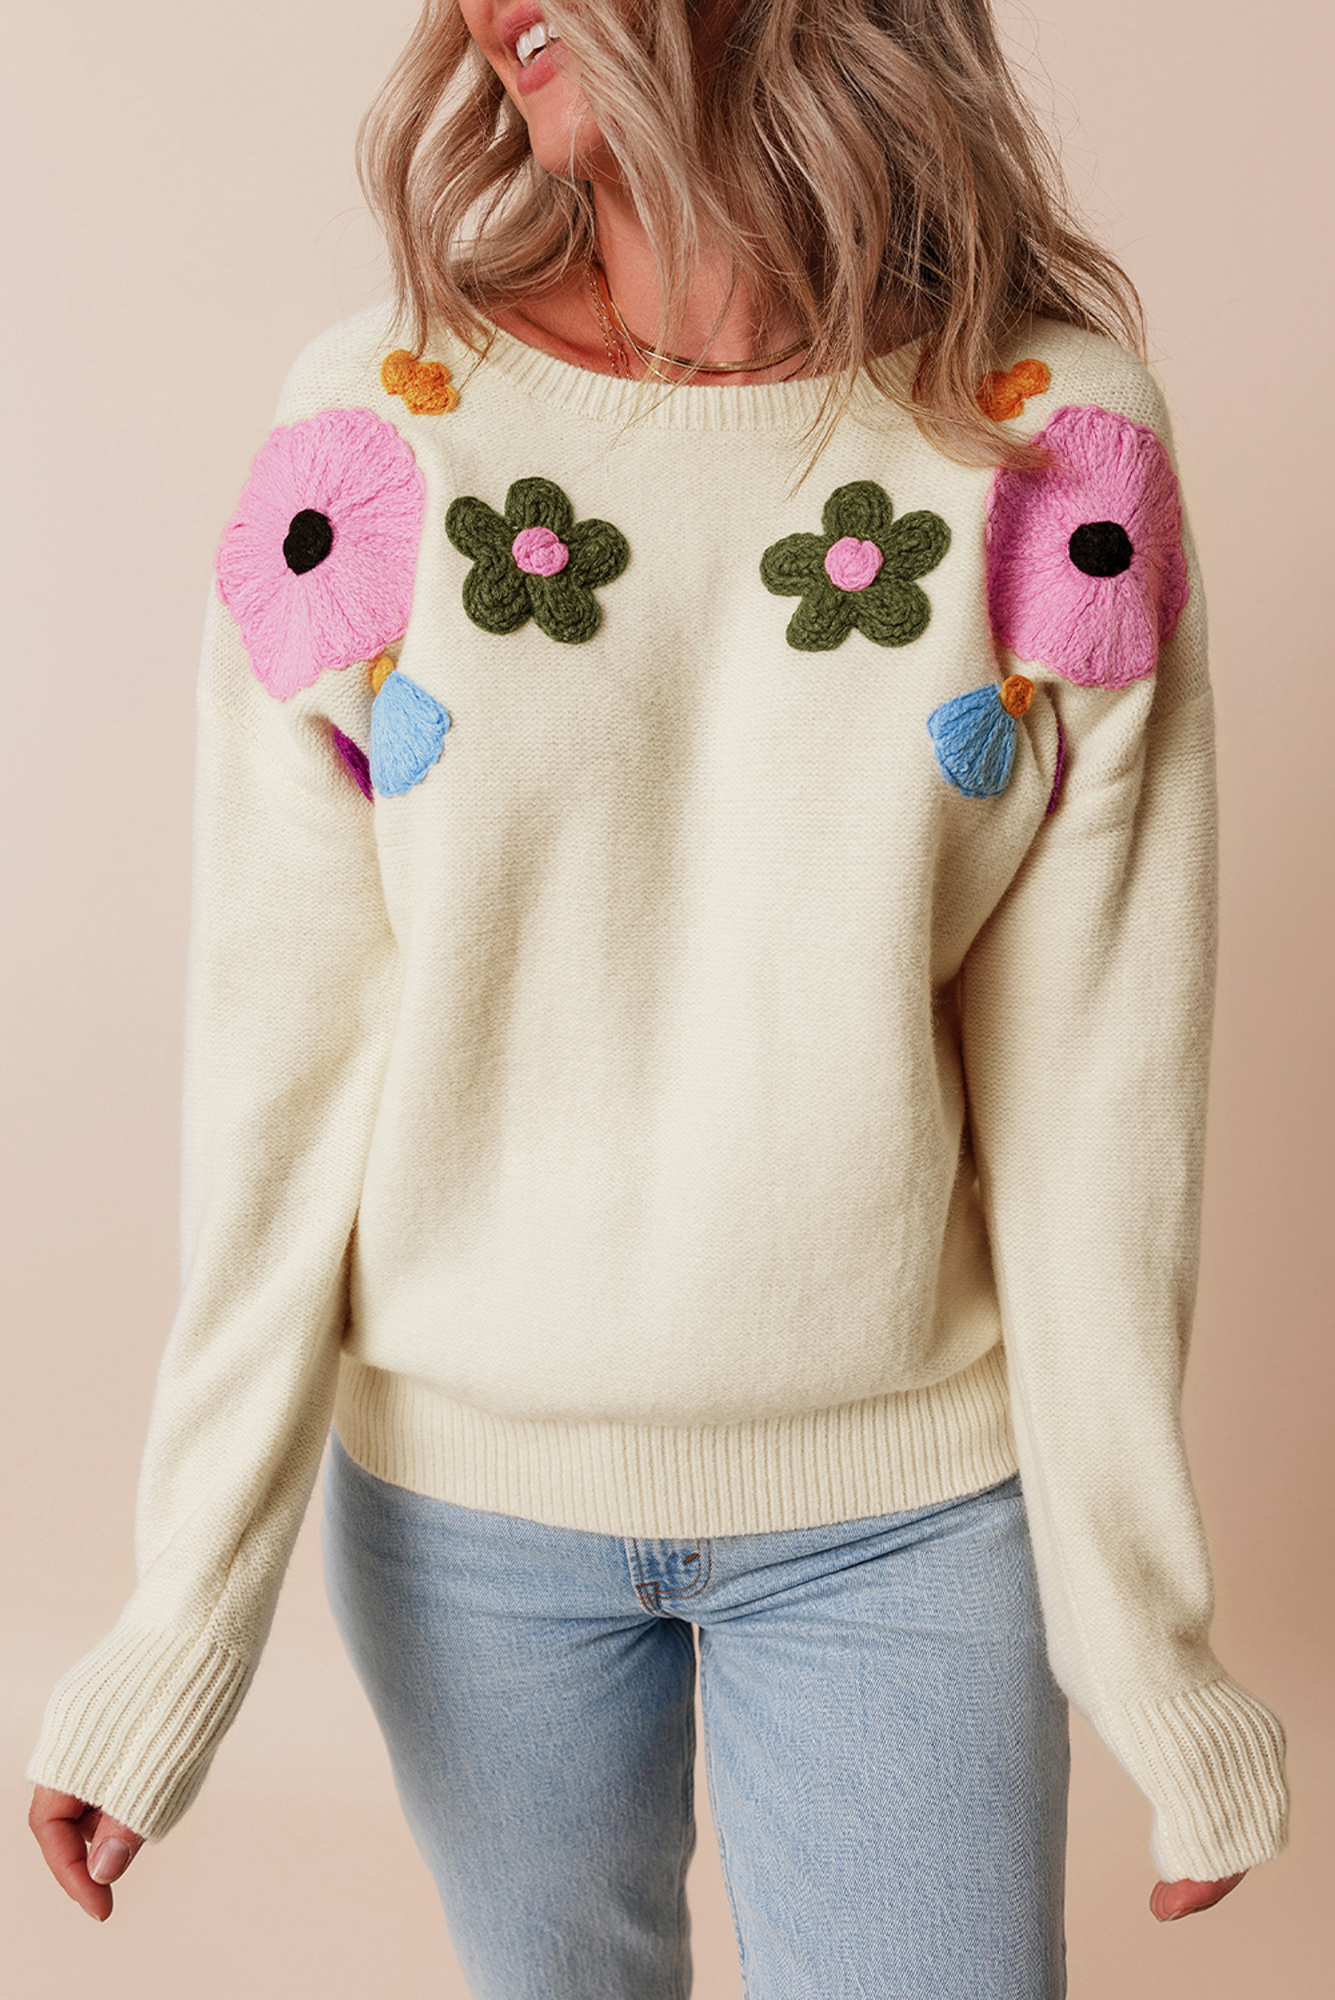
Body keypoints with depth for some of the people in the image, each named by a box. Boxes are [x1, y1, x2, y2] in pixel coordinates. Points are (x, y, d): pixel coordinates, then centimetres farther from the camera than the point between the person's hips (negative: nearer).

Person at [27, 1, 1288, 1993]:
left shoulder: (1051, 450, -9)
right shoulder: (374, 443, -8)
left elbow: (1095, 1085, -7)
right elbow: (280, 1073, -8)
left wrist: (1146, 1632, -1)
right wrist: (185, 1619, -6)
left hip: (906, 1506, 0)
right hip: (461, 1481, 1)